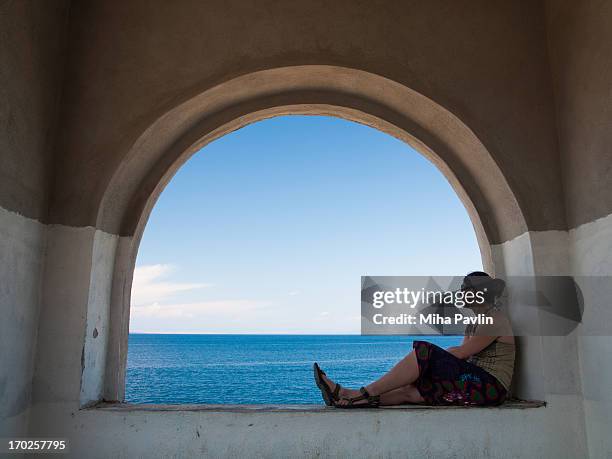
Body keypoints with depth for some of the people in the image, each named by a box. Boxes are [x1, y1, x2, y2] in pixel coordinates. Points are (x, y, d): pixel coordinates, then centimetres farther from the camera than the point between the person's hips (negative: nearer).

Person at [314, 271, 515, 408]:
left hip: (490, 387, -8)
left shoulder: (495, 319, -8)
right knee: (410, 390, -8)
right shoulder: (474, 322, 21)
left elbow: (462, 352, -16)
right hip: (472, 383, 8)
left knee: (424, 352, -22)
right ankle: (346, 397, -15)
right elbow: (460, 357, 12)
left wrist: (429, 356, -6)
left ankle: (365, 394, -22)